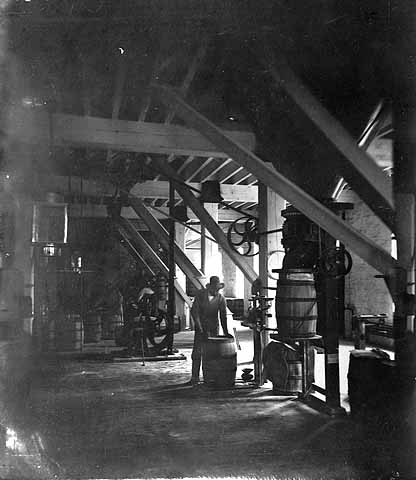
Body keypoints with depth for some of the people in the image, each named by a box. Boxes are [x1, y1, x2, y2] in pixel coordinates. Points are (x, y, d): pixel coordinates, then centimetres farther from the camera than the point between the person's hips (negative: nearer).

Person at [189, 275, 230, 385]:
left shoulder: (221, 299, -7)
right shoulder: (200, 294, -8)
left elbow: (223, 316, -4)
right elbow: (194, 311, -10)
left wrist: (225, 332, -14)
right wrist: (200, 328, -17)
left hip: (214, 329, 0)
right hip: (200, 327, 0)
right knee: (197, 352, -4)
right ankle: (195, 377, 2)